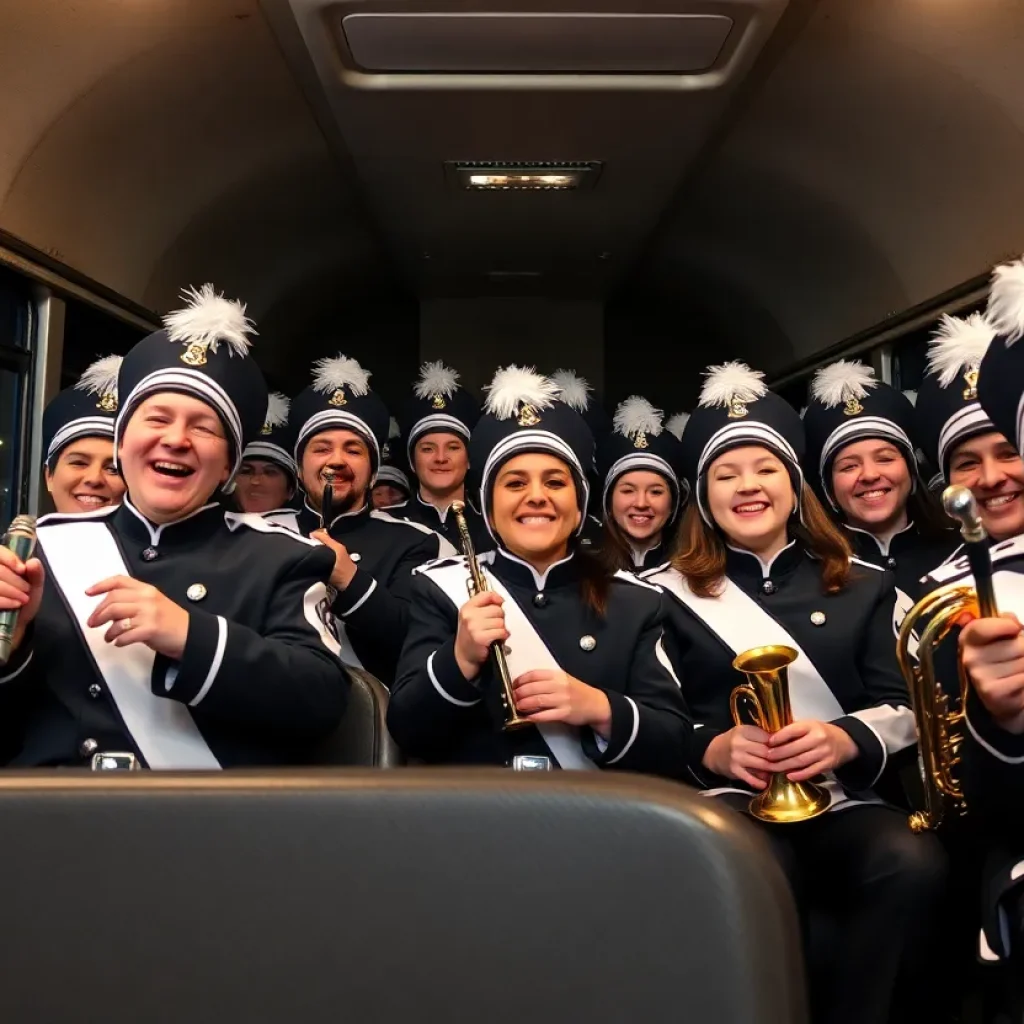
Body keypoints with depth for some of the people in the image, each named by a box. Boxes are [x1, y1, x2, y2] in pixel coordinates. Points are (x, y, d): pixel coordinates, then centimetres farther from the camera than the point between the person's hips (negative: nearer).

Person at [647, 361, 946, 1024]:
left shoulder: (862, 585, 14)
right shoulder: (672, 593, 8)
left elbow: (904, 707, 8)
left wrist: (844, 739, -15)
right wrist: (715, 748, -18)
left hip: (842, 799, 3)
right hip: (727, 797, -2)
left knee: (912, 862, -30)